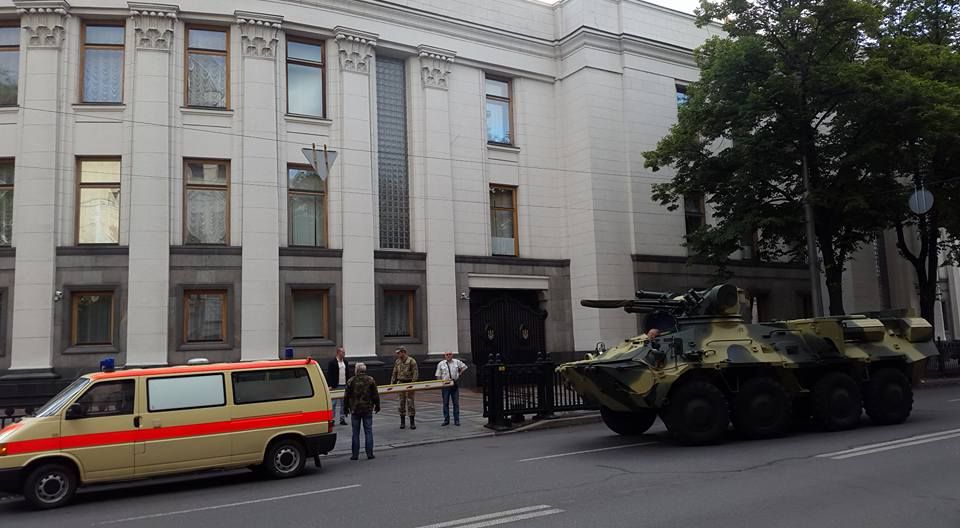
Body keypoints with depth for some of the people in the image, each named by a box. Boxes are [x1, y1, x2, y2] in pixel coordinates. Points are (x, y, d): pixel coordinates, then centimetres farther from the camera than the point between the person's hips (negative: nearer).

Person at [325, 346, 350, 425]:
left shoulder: (346, 362, 11)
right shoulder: (332, 362, -7)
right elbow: (329, 375, -9)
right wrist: (330, 386, -15)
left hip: (344, 386, 5)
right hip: (335, 386, -5)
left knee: (343, 403, 9)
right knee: (334, 403, 0)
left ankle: (342, 419, 16)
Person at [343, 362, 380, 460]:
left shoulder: (351, 381, -3)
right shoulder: (370, 380, -1)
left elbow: (346, 396, 0)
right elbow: (375, 395, 2)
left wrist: (346, 408, 11)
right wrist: (377, 406, 14)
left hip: (355, 410, 0)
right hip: (368, 409, 1)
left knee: (355, 433, 5)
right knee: (368, 431, 5)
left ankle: (355, 454, 6)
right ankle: (369, 453, 4)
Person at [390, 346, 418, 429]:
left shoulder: (411, 361, -9)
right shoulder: (397, 362, 8)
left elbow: (415, 373, -12)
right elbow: (394, 373, 15)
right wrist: (392, 383, 9)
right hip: (400, 383, 5)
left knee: (410, 402, -3)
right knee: (401, 402, 7)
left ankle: (412, 422, 4)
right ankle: (402, 422, 14)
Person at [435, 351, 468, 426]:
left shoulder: (457, 362, 3)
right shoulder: (441, 364, 2)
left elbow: (464, 367, 16)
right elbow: (438, 376, 3)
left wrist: (459, 374, 7)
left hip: (455, 384, 0)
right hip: (445, 385, 0)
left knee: (456, 403, 3)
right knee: (445, 403, 5)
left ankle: (456, 420, 8)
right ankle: (446, 420, 13)